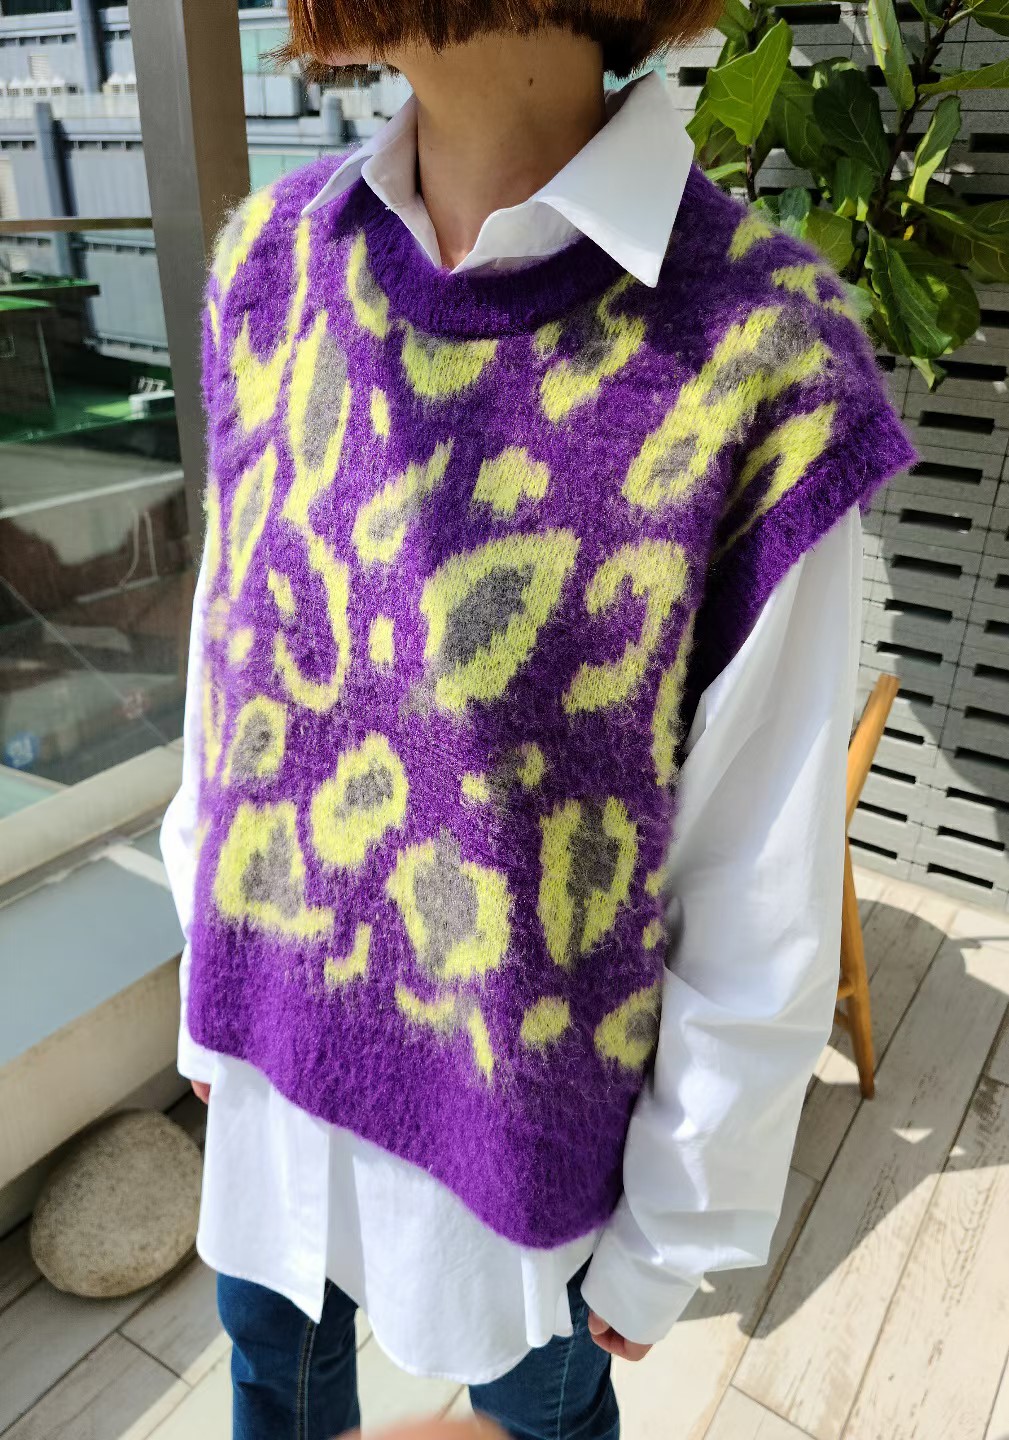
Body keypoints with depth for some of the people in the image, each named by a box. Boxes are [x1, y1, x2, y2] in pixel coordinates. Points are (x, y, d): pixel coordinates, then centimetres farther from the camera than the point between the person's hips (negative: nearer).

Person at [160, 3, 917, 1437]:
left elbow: (762, 889, -15)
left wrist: (675, 1233, -3)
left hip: (511, 1084, -4)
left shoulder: (762, 360, -23)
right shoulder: (274, 256, -7)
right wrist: (211, 958, 11)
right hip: (273, 1039, 5)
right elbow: (231, 637, 2)